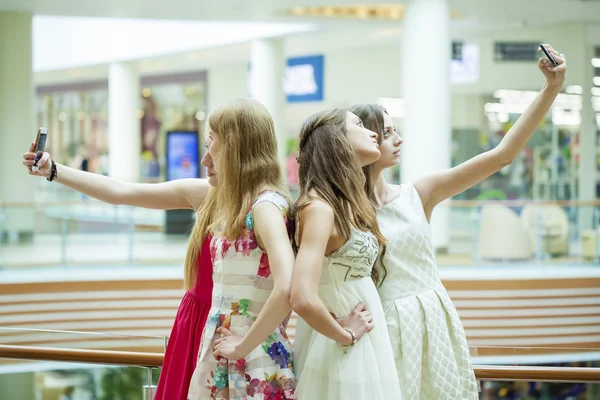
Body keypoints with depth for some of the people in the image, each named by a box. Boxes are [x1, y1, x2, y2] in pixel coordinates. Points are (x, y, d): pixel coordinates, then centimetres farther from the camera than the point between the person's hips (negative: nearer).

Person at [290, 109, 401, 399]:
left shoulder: (347, 203, 9)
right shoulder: (319, 206, -19)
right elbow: (303, 299, -29)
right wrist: (345, 335, -16)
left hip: (366, 345, 9)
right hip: (342, 351, -9)